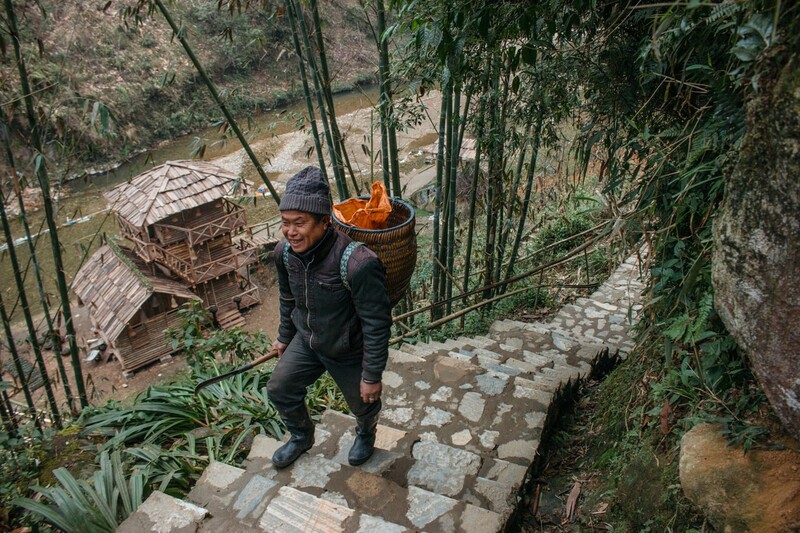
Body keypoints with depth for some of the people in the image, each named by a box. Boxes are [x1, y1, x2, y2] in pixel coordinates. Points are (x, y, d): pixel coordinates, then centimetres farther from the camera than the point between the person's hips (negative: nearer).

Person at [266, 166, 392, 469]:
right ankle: (301, 437, 49)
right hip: (307, 341, 5)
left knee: (363, 404, 20)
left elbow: (377, 324, -28)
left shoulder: (358, 264, -39)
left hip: (349, 352, -5)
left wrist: (372, 375, -20)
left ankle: (365, 435, 58)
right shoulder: (285, 251, -17)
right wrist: (285, 337, 17)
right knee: (279, 390, 17)